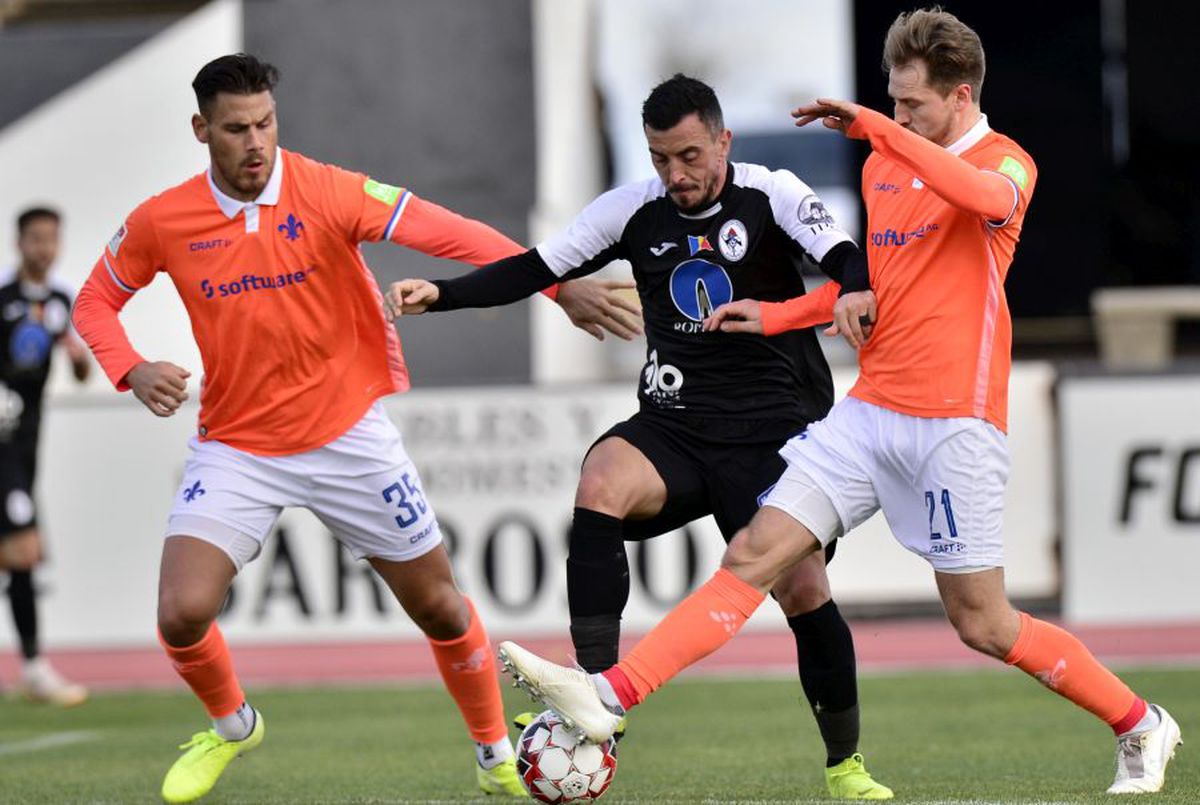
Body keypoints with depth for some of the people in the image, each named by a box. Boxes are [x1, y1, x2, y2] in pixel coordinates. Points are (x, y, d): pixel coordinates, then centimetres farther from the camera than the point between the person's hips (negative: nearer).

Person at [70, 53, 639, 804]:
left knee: (440, 606, 6)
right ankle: (231, 726, 18)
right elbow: (97, 300, 9)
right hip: (237, 447, 1)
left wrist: (561, 286, -32)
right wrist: (132, 370, -12)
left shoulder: (327, 192, -15)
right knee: (183, 613, -16)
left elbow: (451, 234, -21)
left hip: (349, 435, -1)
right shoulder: (161, 222, -8)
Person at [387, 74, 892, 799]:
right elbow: (536, 269, 3)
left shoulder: (772, 195, -6)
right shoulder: (636, 210, 3)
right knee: (600, 488, -28)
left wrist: (853, 293, -45)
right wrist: (440, 294, -10)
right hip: (673, 423, 2)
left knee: (804, 590, -10)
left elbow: (847, 261, -20)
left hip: (775, 432, -2)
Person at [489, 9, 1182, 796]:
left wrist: (871, 125, -31)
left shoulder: (1006, 162, -7)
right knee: (754, 555, -7)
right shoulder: (882, 163, 14)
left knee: (982, 624, 0)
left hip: (954, 421, -6)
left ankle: (1142, 725, 19)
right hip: (871, 408, 6)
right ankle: (609, 696, -16)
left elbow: (985, 197, -34)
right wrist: (860, 299, 10)